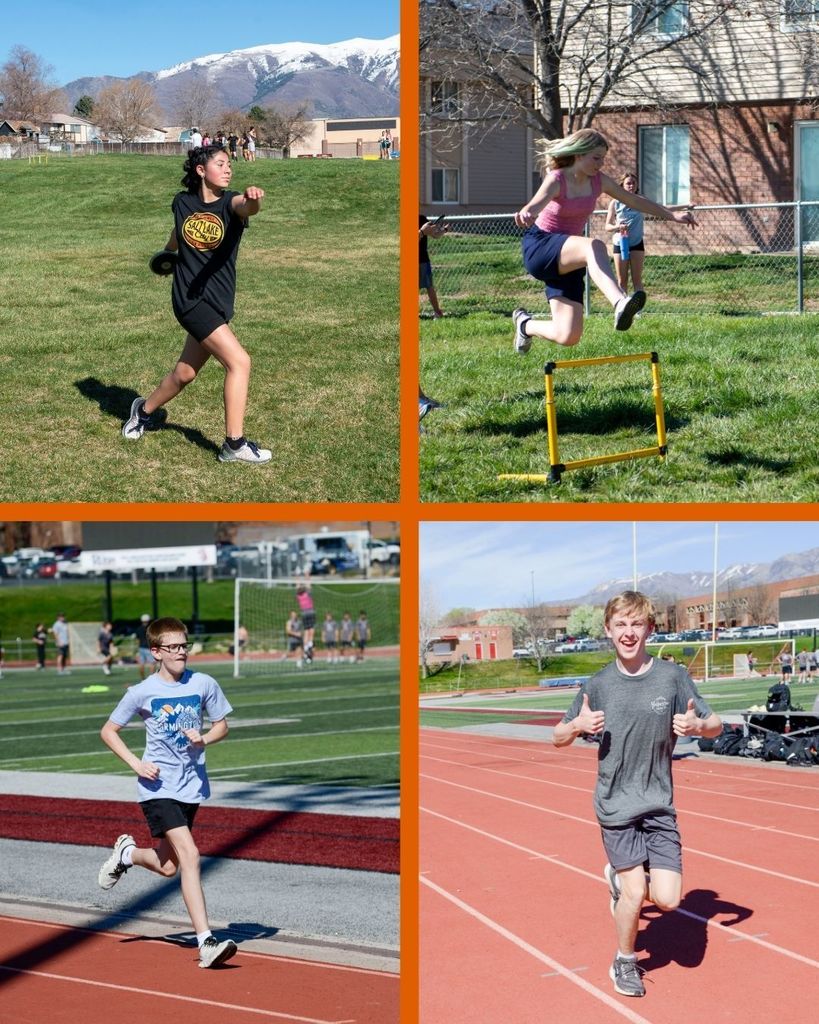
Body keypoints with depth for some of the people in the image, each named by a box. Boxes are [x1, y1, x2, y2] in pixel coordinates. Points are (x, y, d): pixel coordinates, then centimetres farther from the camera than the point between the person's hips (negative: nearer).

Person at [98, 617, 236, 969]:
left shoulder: (204, 684, 0)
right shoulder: (142, 692, -7)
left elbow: (222, 725, 12)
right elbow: (108, 731, 4)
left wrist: (204, 739, -10)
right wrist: (135, 763, -9)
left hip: (192, 785, 4)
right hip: (158, 787, -4)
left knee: (168, 867, 13)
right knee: (189, 855, -20)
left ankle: (127, 852, 46)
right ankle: (206, 943, -20)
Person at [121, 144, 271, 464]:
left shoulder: (230, 203, -6)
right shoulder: (182, 203, -2)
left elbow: (247, 208, -33)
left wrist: (253, 199, -56)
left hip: (218, 303, 3)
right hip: (191, 299, -3)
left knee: (185, 373, 14)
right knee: (238, 361, -16)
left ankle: (144, 410, 43)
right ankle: (234, 444, -10)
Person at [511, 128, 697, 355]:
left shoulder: (598, 181, 1)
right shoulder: (557, 179, -17)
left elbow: (635, 200, 13)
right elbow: (537, 203, -40)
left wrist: (672, 215, 11)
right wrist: (526, 214, -64)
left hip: (568, 258, 7)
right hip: (539, 248, -7)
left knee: (568, 336, -6)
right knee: (594, 246, -38)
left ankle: (525, 324, 26)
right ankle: (620, 303, -61)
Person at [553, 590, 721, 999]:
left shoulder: (673, 676, -4)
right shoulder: (597, 685, -3)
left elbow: (715, 725, 3)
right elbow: (558, 738, 5)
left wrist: (696, 725, -20)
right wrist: (578, 725, -18)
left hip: (659, 804, 1)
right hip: (615, 806, -1)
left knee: (667, 899, -5)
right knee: (635, 892, -7)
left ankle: (619, 876, 27)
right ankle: (624, 963, 19)